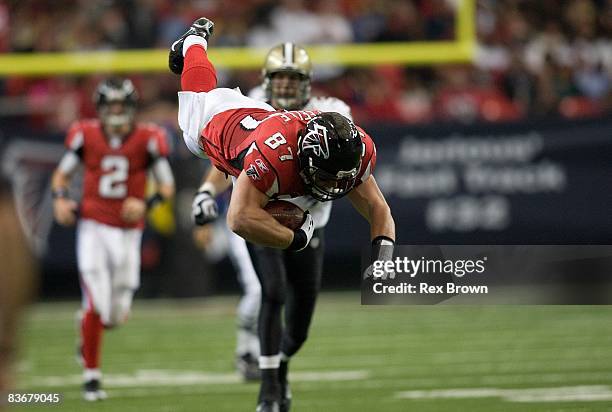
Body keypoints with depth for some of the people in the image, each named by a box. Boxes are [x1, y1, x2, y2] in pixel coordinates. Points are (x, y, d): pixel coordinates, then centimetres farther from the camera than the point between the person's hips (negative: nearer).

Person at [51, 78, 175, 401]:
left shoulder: (147, 139, -4)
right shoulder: (86, 135, -2)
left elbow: (167, 186, 1)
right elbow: (62, 173, 12)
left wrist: (146, 204, -18)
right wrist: (59, 199, -8)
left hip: (127, 233, 1)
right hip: (93, 228, -1)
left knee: (117, 316, 5)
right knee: (97, 306, -13)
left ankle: (86, 326, 42)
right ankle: (91, 376, 3)